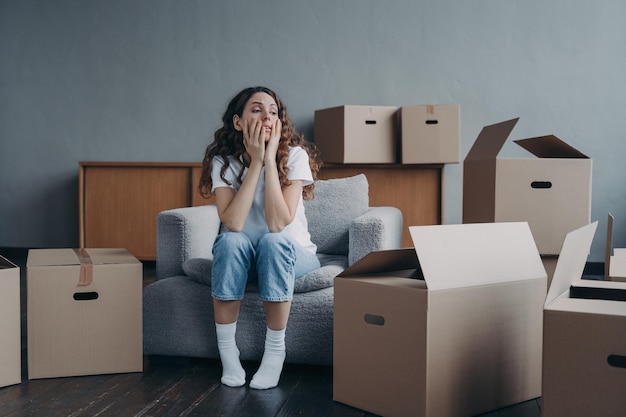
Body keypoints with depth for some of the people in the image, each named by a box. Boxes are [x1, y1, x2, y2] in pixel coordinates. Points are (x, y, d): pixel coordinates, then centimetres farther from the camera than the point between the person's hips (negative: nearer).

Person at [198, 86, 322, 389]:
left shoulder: (294, 155, -16)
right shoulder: (223, 161, -11)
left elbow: (278, 224, -28)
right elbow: (233, 224, -27)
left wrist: (270, 159, -28)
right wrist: (255, 162, -27)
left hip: (291, 254, -1)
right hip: (242, 257, 1)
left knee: (273, 241, -34)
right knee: (231, 241, -32)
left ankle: (275, 352, -21)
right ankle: (227, 353, -20)